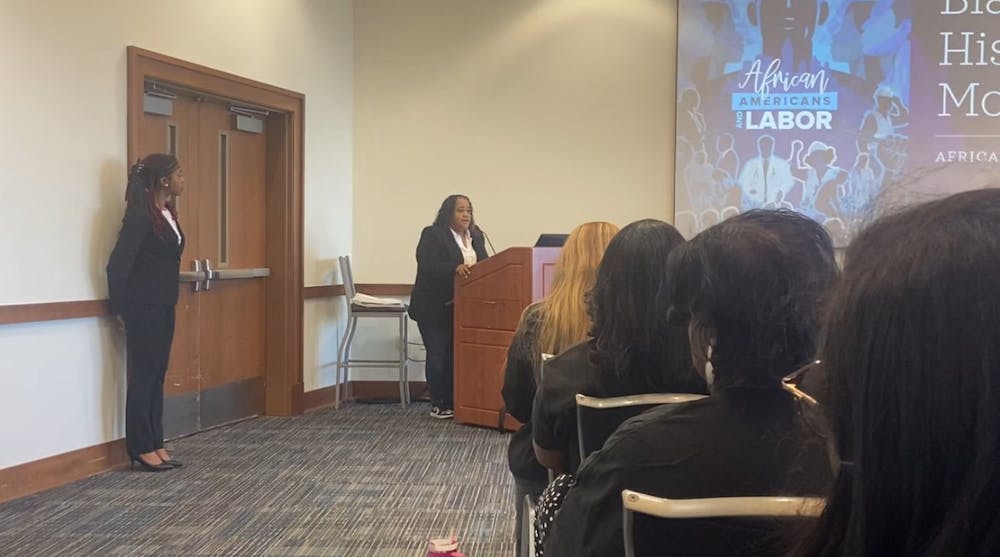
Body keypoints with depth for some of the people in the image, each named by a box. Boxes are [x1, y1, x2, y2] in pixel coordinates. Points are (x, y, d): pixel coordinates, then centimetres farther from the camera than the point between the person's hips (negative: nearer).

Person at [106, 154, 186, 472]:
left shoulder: (168, 213, 11)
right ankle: (142, 448, 8)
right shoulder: (140, 215, -15)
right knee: (142, 376, -1)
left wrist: (169, 302, 17)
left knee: (157, 376, 11)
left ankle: (156, 444, 19)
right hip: (144, 308, -8)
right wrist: (121, 308, -8)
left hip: (163, 307, 8)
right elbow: (117, 264, -15)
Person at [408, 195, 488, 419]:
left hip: (462, 308, 5)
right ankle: (439, 405, 7)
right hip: (434, 308, -5)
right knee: (437, 355, -2)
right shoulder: (432, 235, -8)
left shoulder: (476, 236, 12)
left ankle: (454, 402, 13)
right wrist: (455, 268, -35)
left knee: (456, 354, 5)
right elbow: (427, 265, -21)